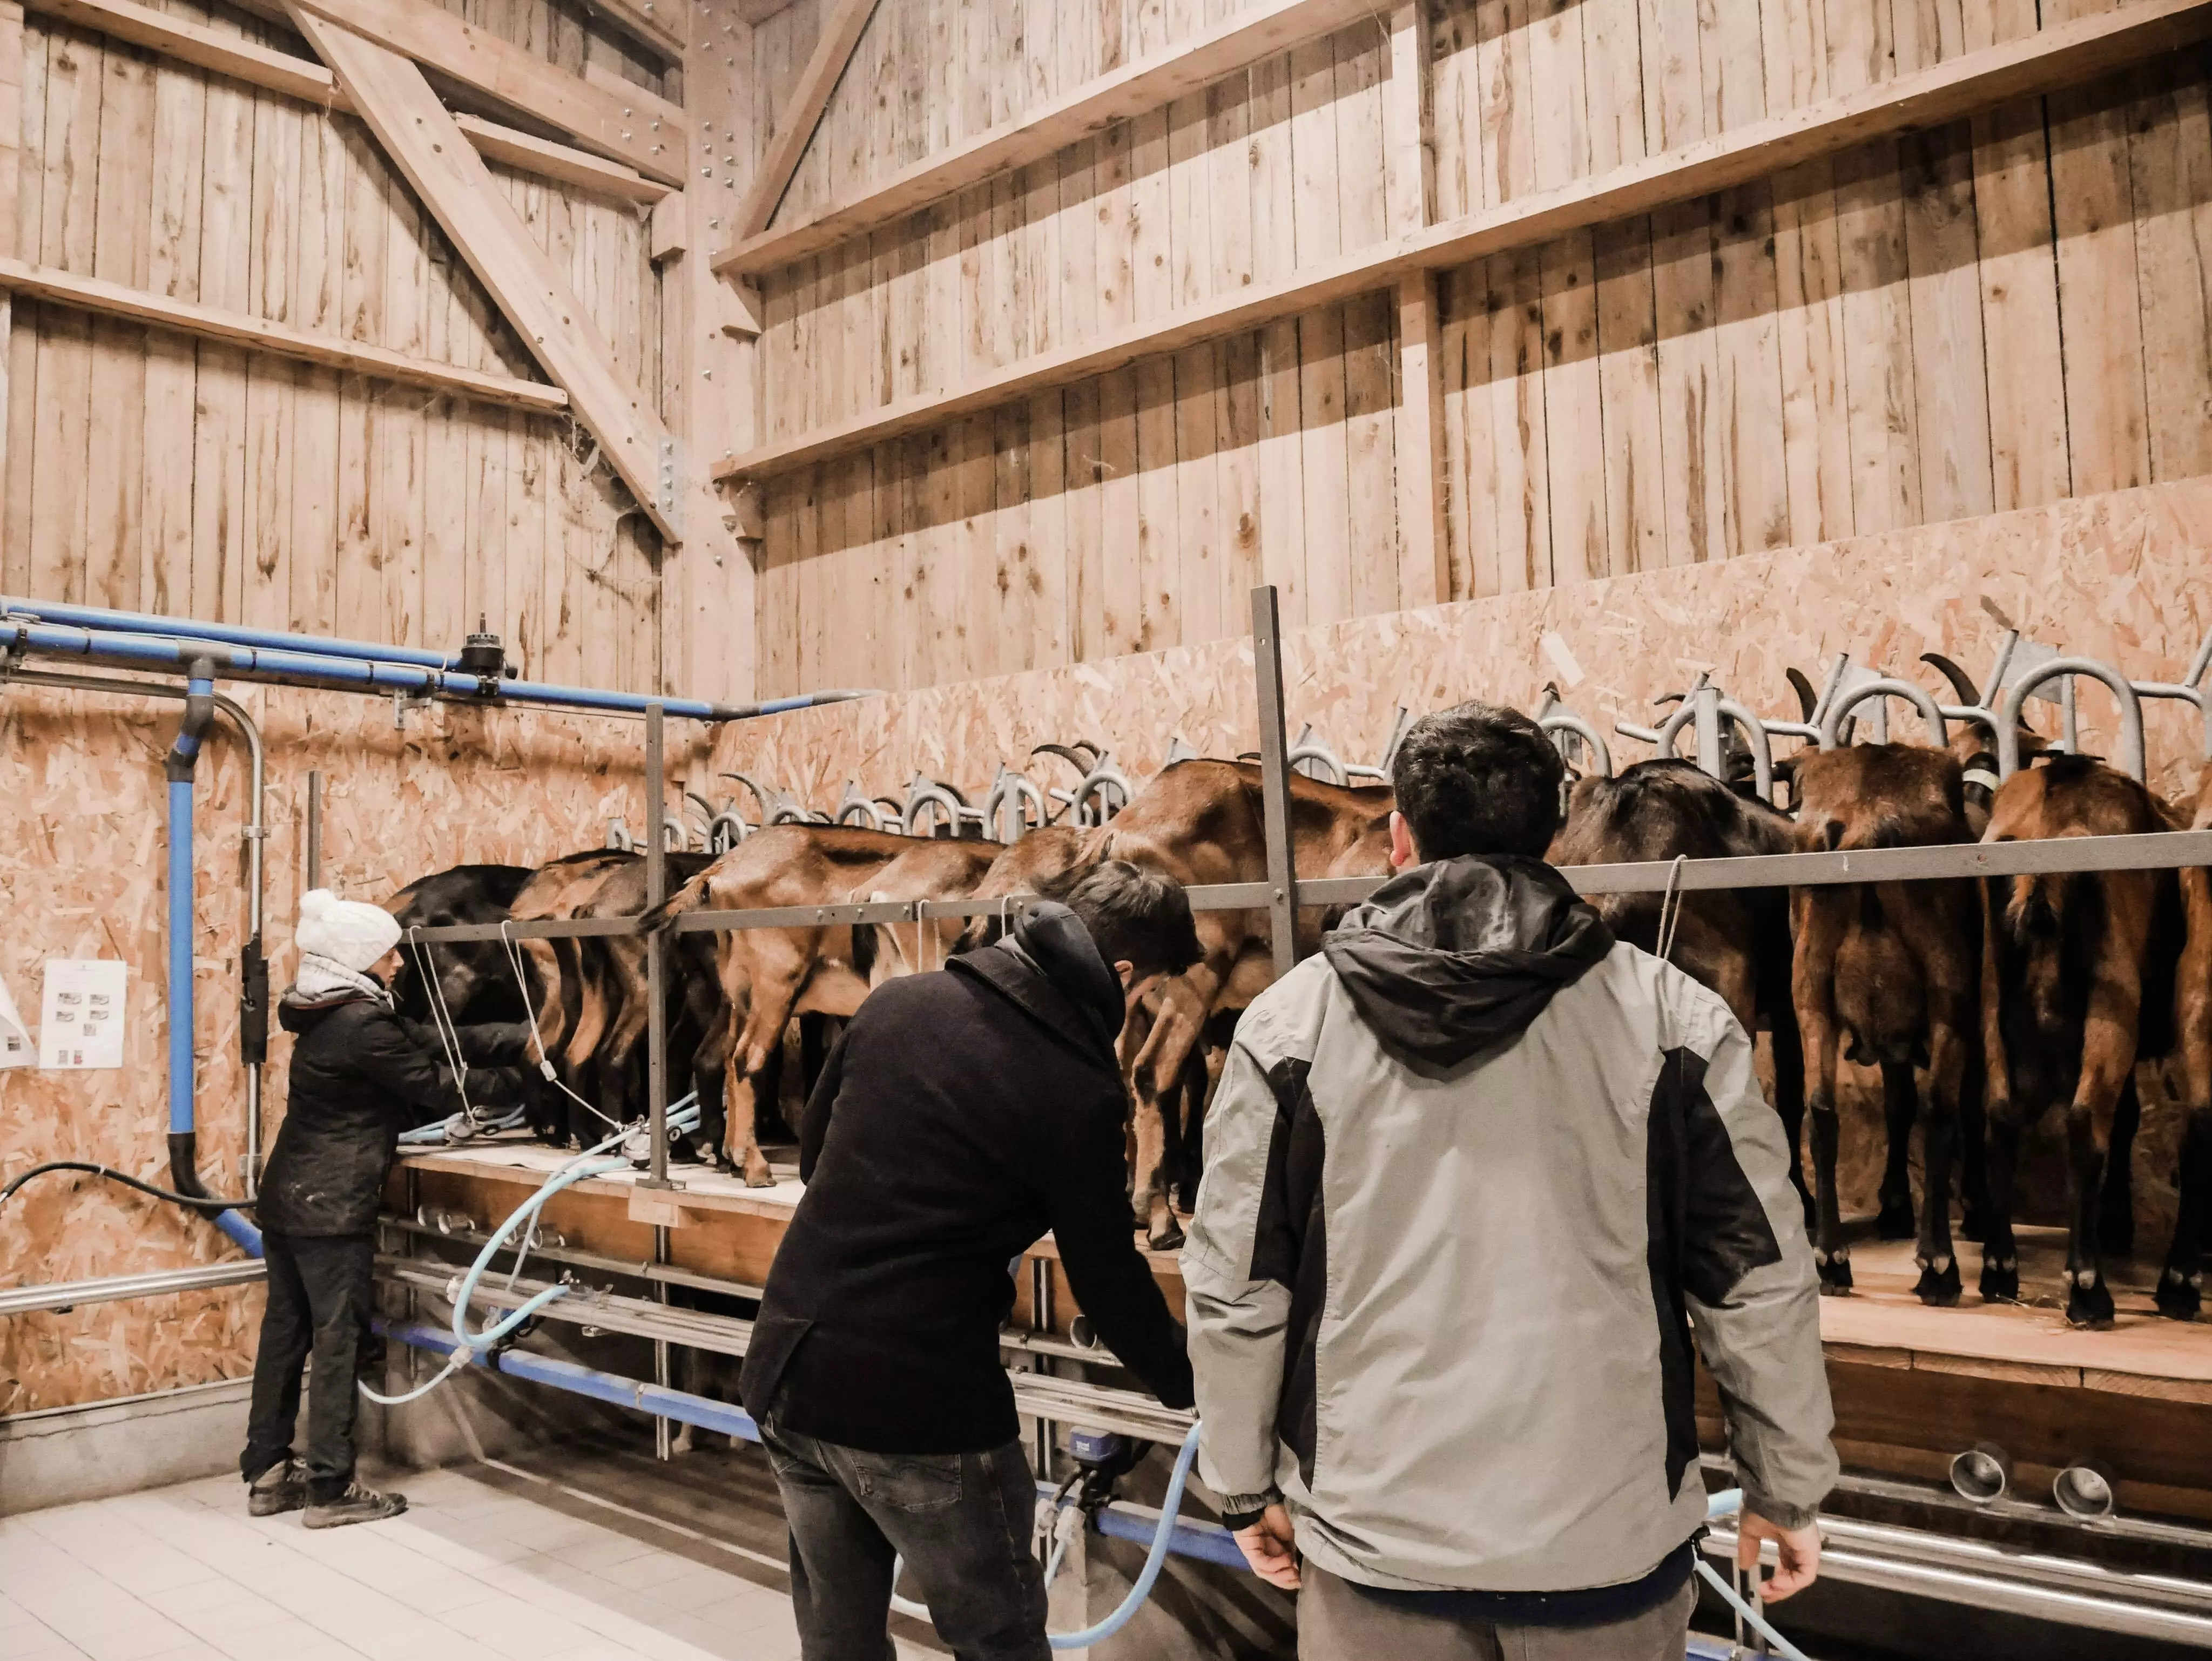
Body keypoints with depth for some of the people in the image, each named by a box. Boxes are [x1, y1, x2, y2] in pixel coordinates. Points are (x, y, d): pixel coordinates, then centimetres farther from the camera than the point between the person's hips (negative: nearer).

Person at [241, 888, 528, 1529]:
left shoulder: (328, 1015, 11)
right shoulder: (364, 1025, -19)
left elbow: (427, 1040, 10)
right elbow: (430, 1085, -10)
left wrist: (518, 1041, 8)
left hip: (286, 1198, 10)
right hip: (332, 1209, -10)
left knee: (284, 1331, 15)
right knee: (340, 1341, -1)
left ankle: (267, 1473, 24)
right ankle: (331, 1489, 6)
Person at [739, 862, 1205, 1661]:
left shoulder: (899, 1001, 1)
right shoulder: (1079, 1092, -15)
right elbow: (1108, 1281, -4)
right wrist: (1185, 1381, 14)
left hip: (784, 1370, 7)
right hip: (918, 1404, -6)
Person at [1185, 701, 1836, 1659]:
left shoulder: (1290, 1022, -7)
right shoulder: (1675, 1019, -7)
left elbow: (1234, 1292, -3)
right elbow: (1758, 1281, -2)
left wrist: (1246, 1487, 9)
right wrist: (1788, 1488, 11)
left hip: (1373, 1534, 0)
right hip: (1610, 1536, 1)